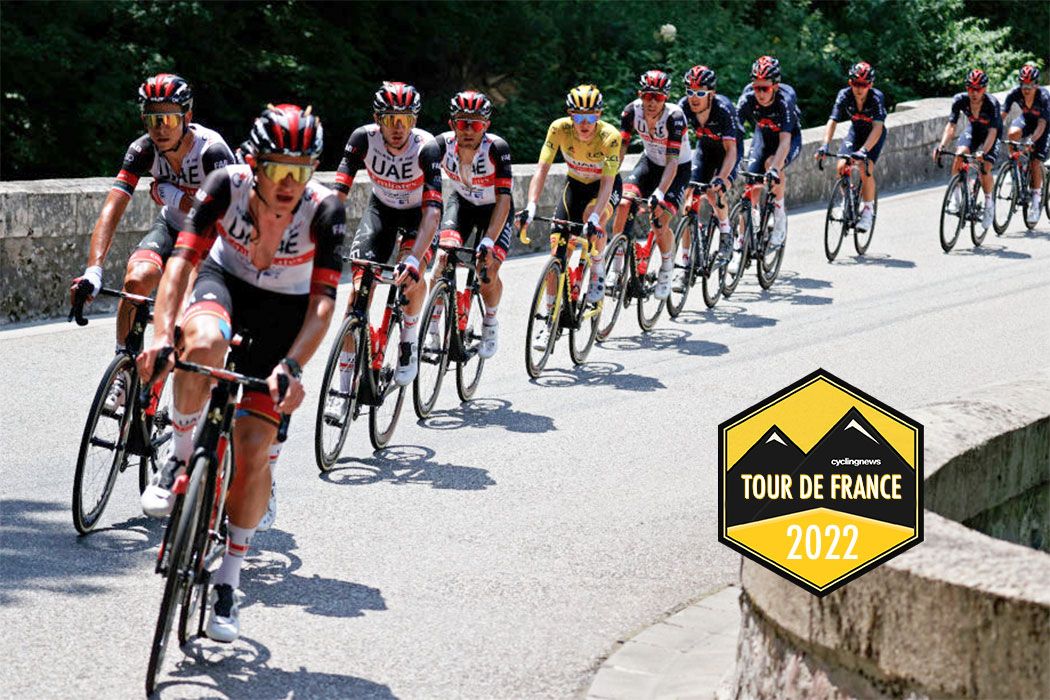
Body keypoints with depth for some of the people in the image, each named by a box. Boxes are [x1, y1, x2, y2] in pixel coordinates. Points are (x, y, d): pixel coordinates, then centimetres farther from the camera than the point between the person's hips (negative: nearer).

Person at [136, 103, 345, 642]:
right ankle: (181, 454, -13)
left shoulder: (324, 210, -27)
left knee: (254, 452, -8)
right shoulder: (228, 185, -25)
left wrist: (291, 366, -44)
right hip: (225, 280, 0)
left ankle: (227, 583, 9)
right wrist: (161, 331, -44)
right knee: (203, 344, -39)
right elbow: (183, 258, -29)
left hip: (284, 311, 0)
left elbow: (323, 301, -30)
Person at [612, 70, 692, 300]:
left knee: (660, 224, -18)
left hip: (678, 168, -4)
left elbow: (672, 161, -34)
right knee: (624, 204, -20)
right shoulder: (632, 111, -19)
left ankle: (666, 268, 11)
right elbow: (620, 148, -18)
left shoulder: (675, 116, -31)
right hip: (650, 162, 4)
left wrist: (659, 194, -45)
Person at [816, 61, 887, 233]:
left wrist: (864, 150, -53)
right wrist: (825, 145, -44)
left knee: (866, 170, -22)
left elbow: (877, 127, -40)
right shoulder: (844, 95, -24)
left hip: (874, 134, -3)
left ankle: (868, 211, -6)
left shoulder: (876, 97, -31)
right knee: (842, 166, -15)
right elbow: (833, 121, -29)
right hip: (856, 130, 3)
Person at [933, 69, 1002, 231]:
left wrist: (984, 152, -54)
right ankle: (956, 198, -12)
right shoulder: (960, 100, -26)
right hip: (973, 129, 3)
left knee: (985, 168, -18)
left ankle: (989, 205, 4)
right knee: (959, 155, -24)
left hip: (991, 134, -3)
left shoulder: (992, 103, -34)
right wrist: (941, 146, -44)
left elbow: (992, 131, -40)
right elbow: (951, 125, -28)